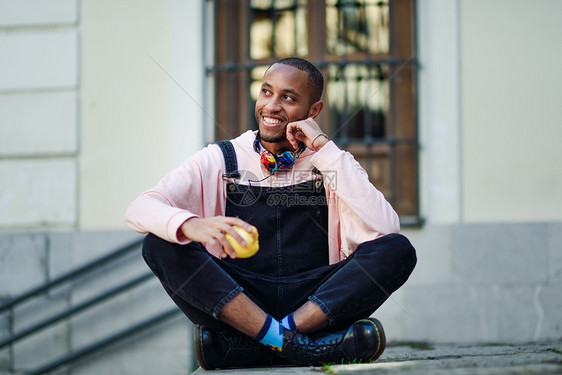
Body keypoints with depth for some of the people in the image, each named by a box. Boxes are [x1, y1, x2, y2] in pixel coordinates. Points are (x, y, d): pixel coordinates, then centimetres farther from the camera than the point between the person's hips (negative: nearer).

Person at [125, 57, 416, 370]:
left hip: (317, 304, 0)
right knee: (160, 244, -22)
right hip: (235, 302, 0)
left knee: (397, 250, -22)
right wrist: (189, 225, -32)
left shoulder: (329, 163, 8)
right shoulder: (220, 162, 7)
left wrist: (325, 148, -10)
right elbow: (139, 209, -9)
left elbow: (385, 229, -11)